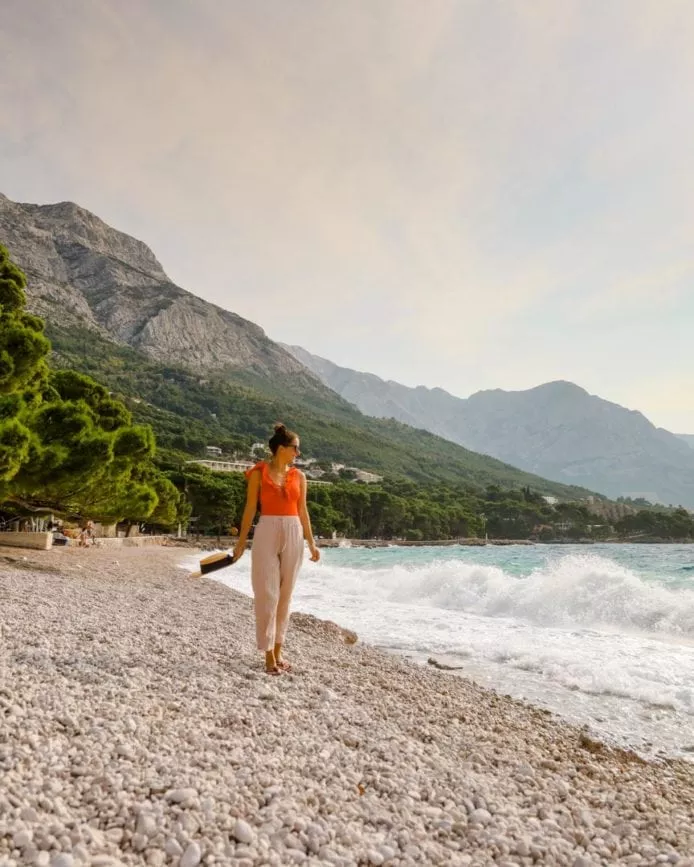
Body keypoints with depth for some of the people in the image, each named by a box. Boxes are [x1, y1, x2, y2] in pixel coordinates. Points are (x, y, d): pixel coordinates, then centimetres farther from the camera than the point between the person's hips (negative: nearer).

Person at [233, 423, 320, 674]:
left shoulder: (299, 476, 9)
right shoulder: (259, 473, 0)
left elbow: (302, 511, 12)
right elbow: (250, 509, 1)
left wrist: (311, 543, 9)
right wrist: (241, 541, -1)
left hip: (293, 535, 4)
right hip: (267, 533, -4)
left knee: (285, 594, 8)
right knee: (267, 594, -4)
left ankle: (278, 650, 19)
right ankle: (269, 655, 4)